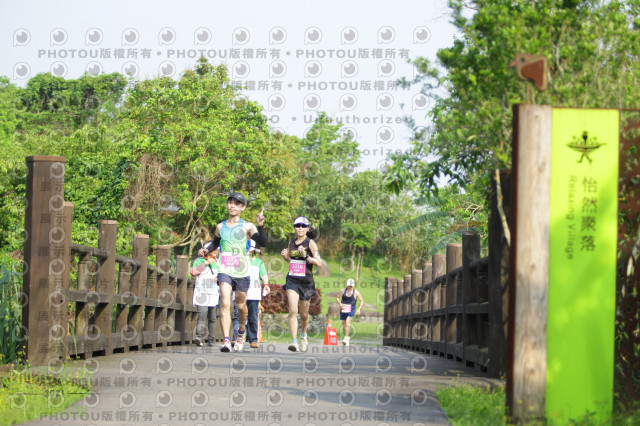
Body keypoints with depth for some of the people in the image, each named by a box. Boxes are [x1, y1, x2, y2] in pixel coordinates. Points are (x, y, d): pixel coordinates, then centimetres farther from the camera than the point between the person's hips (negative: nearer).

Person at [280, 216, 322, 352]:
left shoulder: (310, 243, -5)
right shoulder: (291, 243, 8)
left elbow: (319, 262, -12)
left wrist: (306, 256, -25)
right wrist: (285, 256, 3)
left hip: (306, 282, -2)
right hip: (292, 281, 2)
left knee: (304, 314, 11)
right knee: (293, 310, -17)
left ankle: (303, 335, 41)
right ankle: (294, 342, -21)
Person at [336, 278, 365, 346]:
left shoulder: (356, 293, -3)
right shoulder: (343, 291, 2)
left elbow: (362, 301, 4)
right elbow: (337, 298, 10)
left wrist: (359, 309, -9)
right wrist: (340, 304, -9)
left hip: (351, 310, -3)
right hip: (343, 310, 3)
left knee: (348, 322, -22)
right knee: (344, 323, 7)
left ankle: (346, 338, -30)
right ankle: (346, 337, 26)